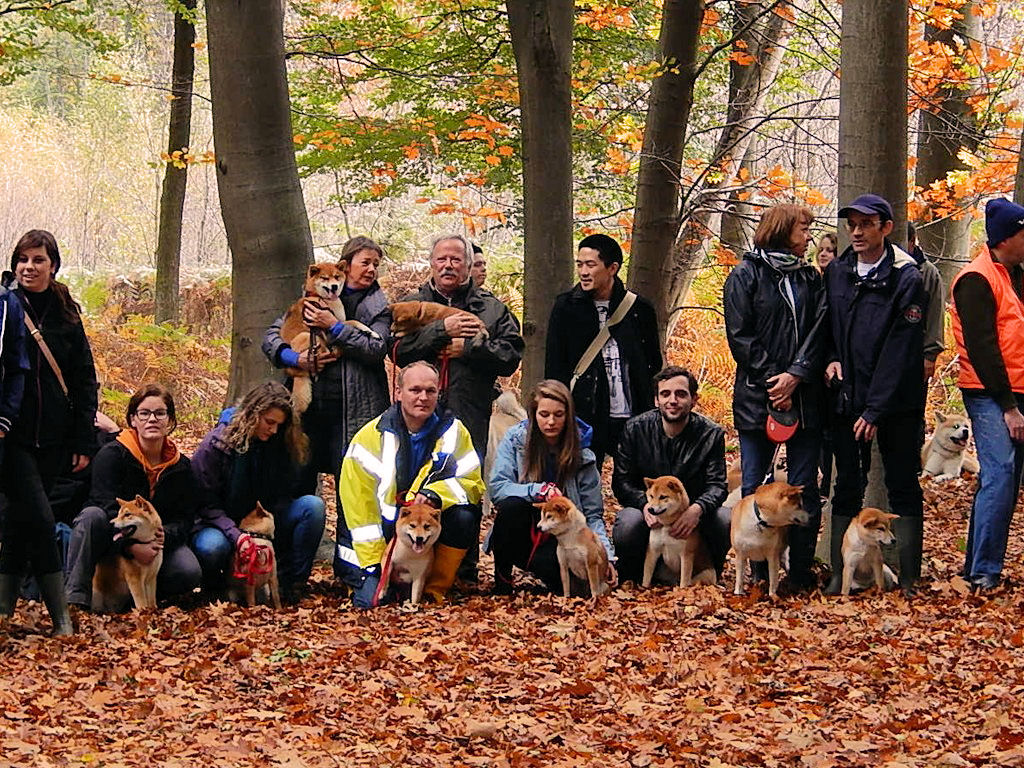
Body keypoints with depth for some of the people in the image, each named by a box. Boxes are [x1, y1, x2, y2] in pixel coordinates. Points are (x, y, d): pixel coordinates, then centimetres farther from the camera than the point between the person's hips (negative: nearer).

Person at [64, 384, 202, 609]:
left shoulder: (181, 466, 3)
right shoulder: (111, 455, -10)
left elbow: (185, 518, -1)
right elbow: (107, 509, -20)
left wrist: (164, 536, -25)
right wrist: (132, 546, -34)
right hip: (112, 544, -3)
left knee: (190, 574, -25)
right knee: (92, 515, -35)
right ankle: (74, 594, -34)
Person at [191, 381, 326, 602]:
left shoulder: (282, 444, -3)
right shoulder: (217, 443, -14)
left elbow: (282, 498, 1)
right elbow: (205, 503, -13)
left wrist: (267, 532, -18)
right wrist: (236, 536, -27)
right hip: (225, 526, -4)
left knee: (313, 506, -19)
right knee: (211, 548, -40)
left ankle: (290, 584, -14)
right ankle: (214, 590, -3)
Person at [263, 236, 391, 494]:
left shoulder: (379, 306, 8)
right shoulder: (316, 298, 12)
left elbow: (377, 349, -9)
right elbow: (272, 336, 9)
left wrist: (334, 327, -12)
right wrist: (295, 358, -10)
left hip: (355, 408, -2)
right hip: (311, 403, 2)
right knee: (301, 476, 4)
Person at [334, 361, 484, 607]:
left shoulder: (454, 432, -1)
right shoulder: (371, 436, -8)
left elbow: (473, 483, -6)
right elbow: (359, 501, -11)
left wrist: (434, 494, -28)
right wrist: (373, 563, -18)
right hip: (384, 530, -2)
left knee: (465, 517, -28)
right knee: (368, 599, -23)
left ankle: (435, 589, -10)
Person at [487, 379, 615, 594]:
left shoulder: (582, 455, -2)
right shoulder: (515, 439, -5)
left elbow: (592, 514, -1)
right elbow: (496, 488, -14)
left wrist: (607, 555, -16)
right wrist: (538, 490, -29)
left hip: (558, 539, 0)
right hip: (520, 534, 0)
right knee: (512, 504, -33)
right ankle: (502, 577, -11)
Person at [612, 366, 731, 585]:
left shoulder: (711, 434, -7)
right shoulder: (635, 429, -7)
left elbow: (717, 485, -12)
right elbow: (621, 481, -7)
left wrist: (697, 509, -36)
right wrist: (646, 504, -30)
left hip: (691, 512, 1)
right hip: (647, 509, 0)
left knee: (725, 520, -30)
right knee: (628, 524, -35)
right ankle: (631, 579, -2)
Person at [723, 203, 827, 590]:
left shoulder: (810, 278, 13)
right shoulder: (745, 275, 2)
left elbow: (819, 330, 3)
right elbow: (740, 337, -4)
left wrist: (796, 375, -12)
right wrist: (773, 383, -11)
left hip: (803, 396, 3)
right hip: (758, 398, -3)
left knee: (805, 487, 1)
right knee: (754, 488, 0)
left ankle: (801, 572, 5)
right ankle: (756, 574, 5)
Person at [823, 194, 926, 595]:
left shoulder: (906, 279, -10)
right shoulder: (835, 273, 6)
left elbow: (900, 353, -13)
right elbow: (826, 325, 19)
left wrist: (875, 411, -16)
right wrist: (831, 358, -3)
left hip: (897, 402, -4)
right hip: (848, 398, 4)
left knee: (903, 488, 1)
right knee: (847, 488, 7)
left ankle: (908, 580, 3)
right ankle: (840, 575, 11)